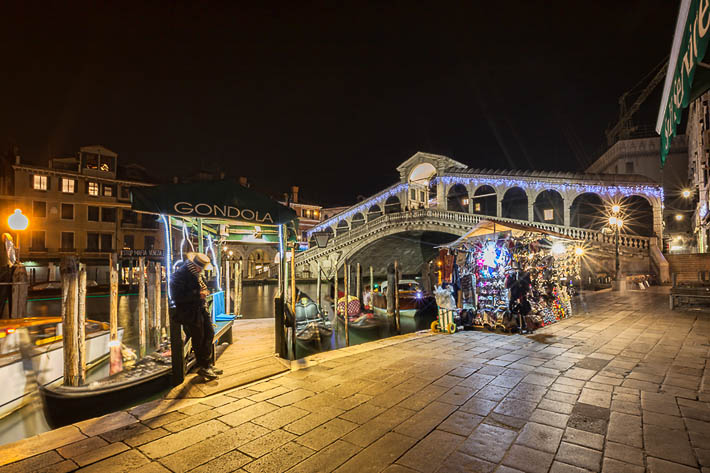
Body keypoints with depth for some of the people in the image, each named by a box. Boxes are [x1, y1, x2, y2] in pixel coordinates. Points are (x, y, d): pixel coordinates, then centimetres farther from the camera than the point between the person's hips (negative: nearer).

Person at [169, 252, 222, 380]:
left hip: (201, 308, 8)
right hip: (188, 311, -8)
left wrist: (204, 292, 8)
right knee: (199, 338, -4)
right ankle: (202, 367, 10)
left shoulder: (197, 275, 11)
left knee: (210, 333, 7)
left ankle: (208, 364, 19)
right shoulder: (179, 276, -15)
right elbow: (177, 297, -21)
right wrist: (197, 295, -23)